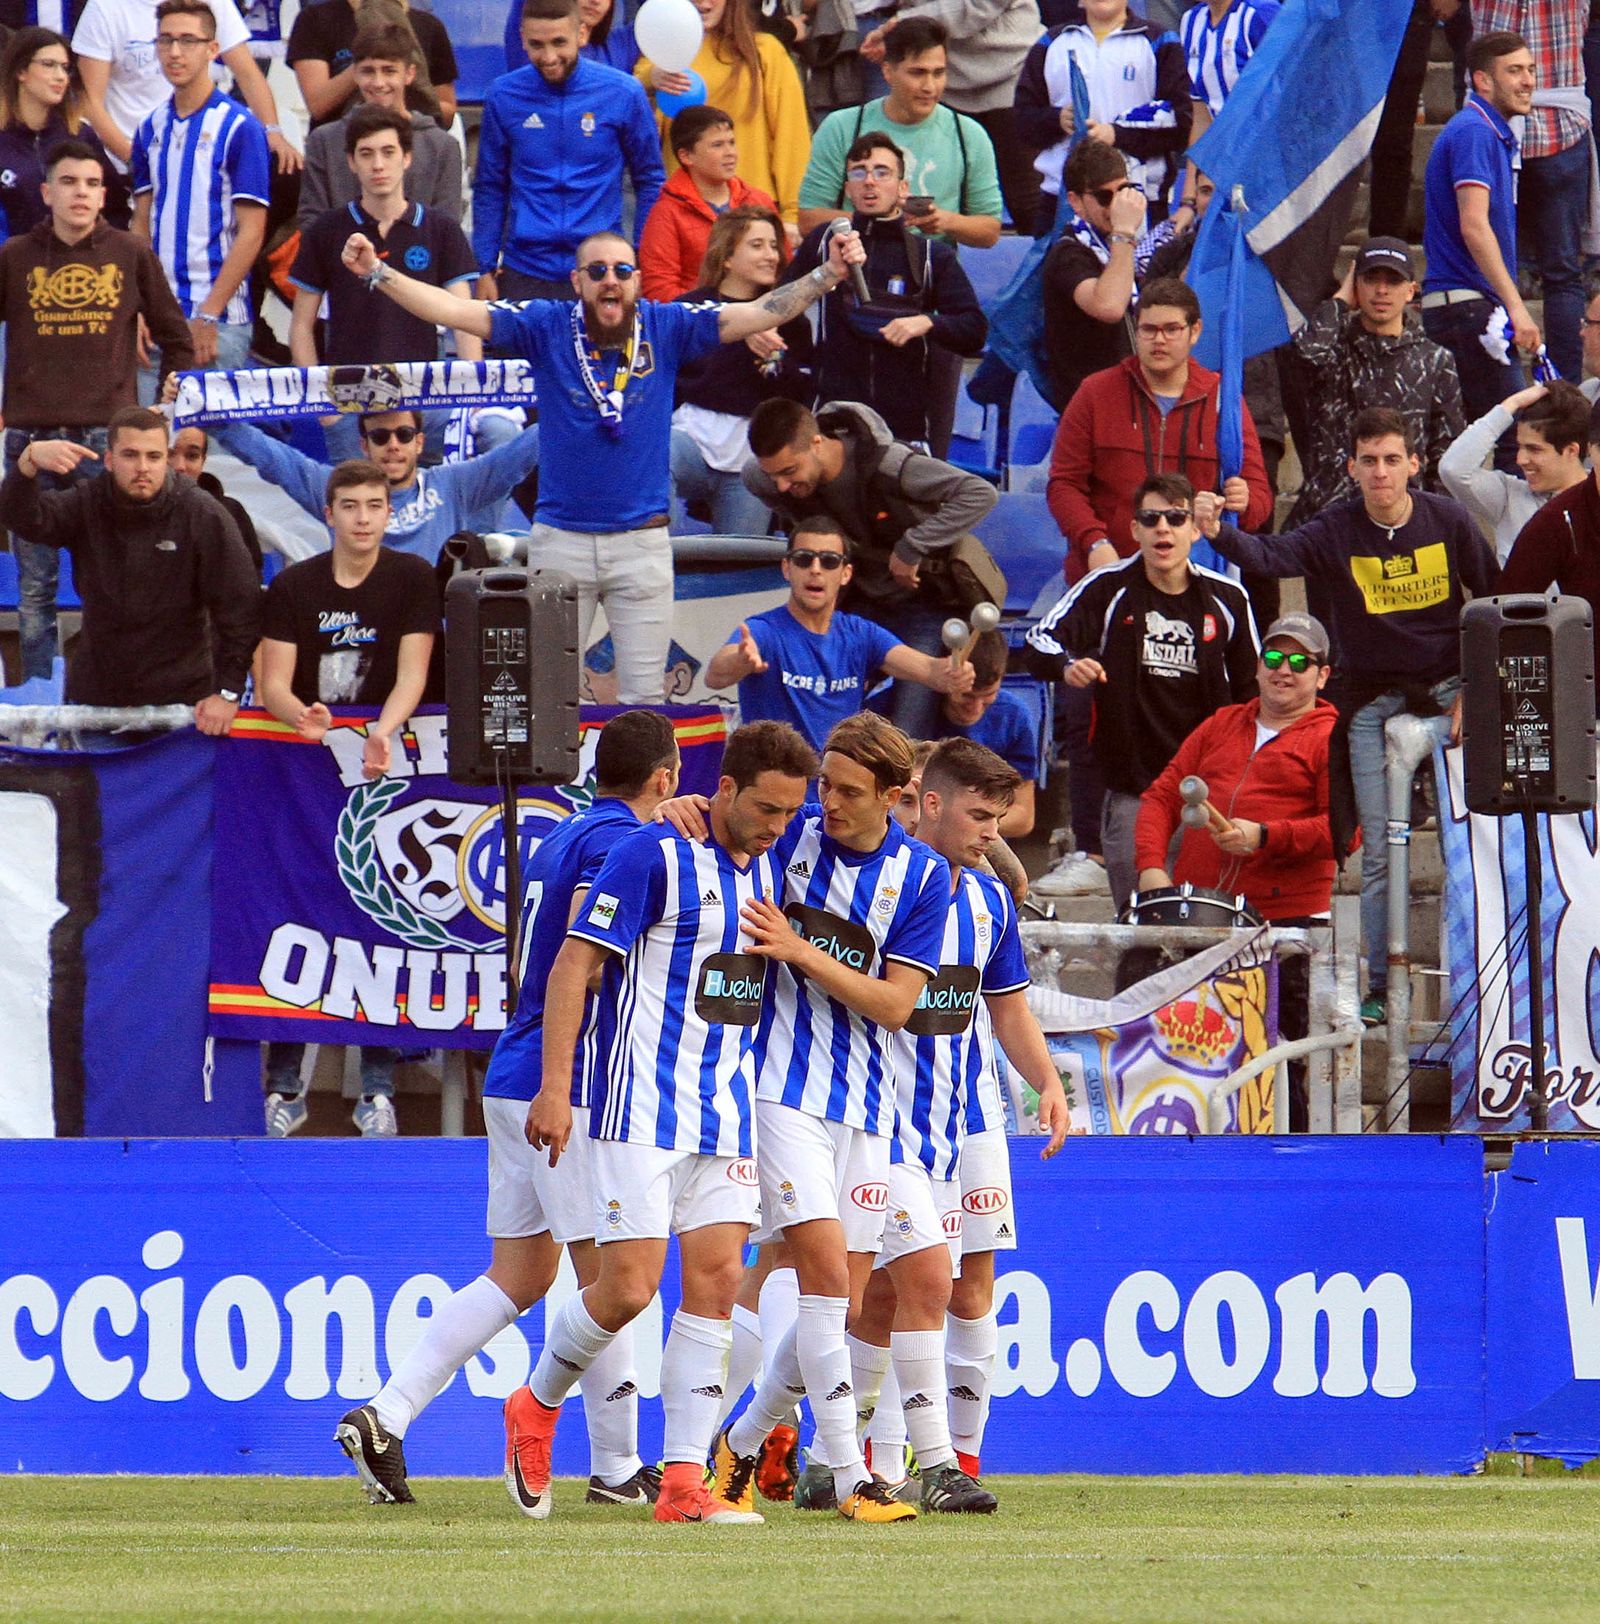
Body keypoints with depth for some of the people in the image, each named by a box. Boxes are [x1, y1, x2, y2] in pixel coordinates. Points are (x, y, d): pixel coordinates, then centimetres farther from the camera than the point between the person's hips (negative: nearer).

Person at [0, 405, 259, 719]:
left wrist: (228, 691, -17)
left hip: (179, 700, -3)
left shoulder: (202, 515, -10)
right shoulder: (86, 503, -2)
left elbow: (239, 603, -11)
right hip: (93, 698, 3)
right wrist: (30, 461, -39)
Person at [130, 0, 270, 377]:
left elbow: (251, 233, -9)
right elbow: (142, 225, 14)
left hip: (220, 318, -5)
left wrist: (208, 316, -14)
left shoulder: (240, 129, -6)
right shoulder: (151, 130, 11)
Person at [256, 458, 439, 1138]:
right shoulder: (293, 586, 3)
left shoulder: (412, 579, 0)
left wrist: (383, 731, -27)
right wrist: (300, 715, -26)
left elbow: (412, 673, -8)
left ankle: (377, 1089, 0)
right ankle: (284, 1087, 3)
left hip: (383, 764, -1)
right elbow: (273, 682, -2)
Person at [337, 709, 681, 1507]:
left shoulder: (560, 836, 18)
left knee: (517, 1276, 9)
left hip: (512, 1081, 9)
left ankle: (387, 1411, -3)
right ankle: (617, 1465, 6)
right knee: (608, 1274, 0)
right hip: (568, 1083, -9)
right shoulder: (618, 840, -10)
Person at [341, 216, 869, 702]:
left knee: (643, 695, 4)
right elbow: (454, 311, -5)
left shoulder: (666, 328, 0)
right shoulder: (545, 327, -1)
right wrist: (376, 273, -14)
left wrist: (829, 274, -16)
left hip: (642, 540, 0)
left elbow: (761, 314, -4)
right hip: (561, 538, 0)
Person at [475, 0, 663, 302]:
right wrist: (486, 269, 5)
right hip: (524, 274, 1)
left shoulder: (624, 93, -4)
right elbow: (489, 189, 8)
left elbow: (650, 182, 6)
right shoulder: (502, 97, 0)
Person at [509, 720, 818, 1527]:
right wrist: (555, 1087, -18)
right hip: (643, 1115, -7)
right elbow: (575, 963, -12)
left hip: (727, 1118, 7)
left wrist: (790, 946, 7)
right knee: (628, 1288, -9)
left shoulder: (770, 866, 10)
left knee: (715, 1281, -2)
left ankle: (683, 1480, -1)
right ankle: (536, 1407, 18)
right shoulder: (653, 856, -11)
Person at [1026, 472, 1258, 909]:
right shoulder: (1108, 589, -1)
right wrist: (1066, 666, -34)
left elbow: (1251, 690, 16)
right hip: (1132, 791, -1)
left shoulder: (1226, 599, 5)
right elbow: (1042, 641, -11)